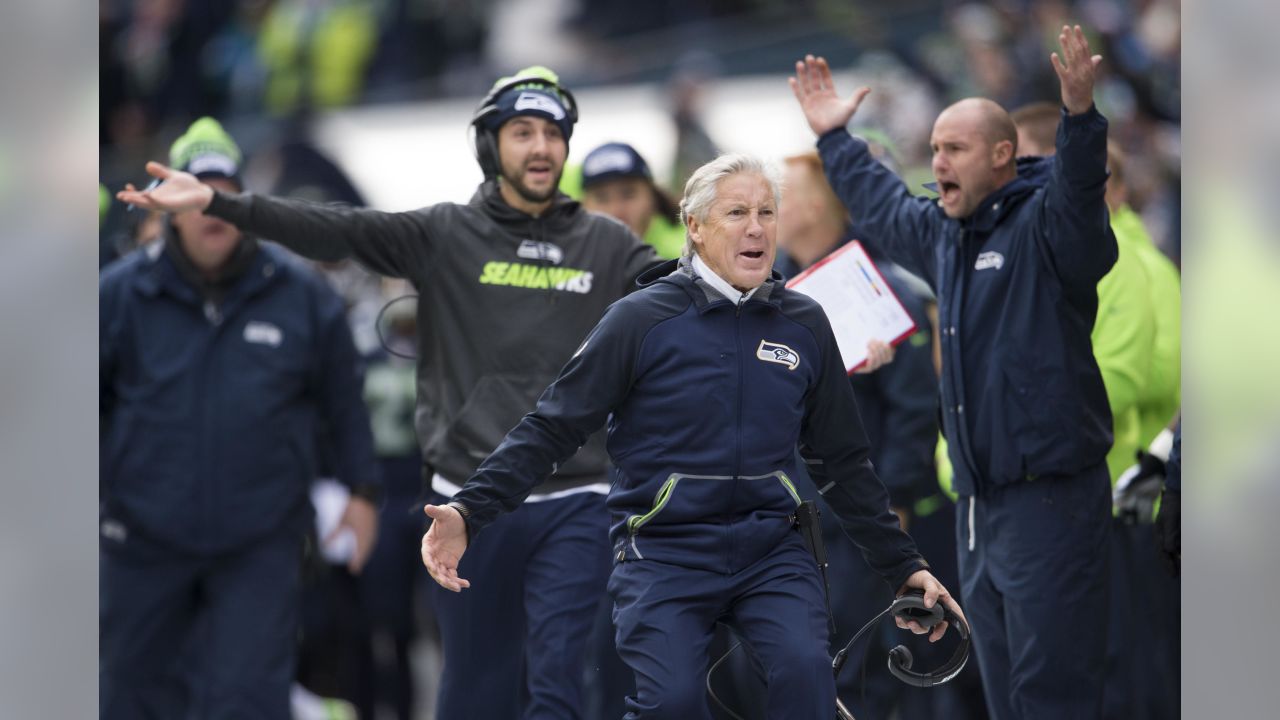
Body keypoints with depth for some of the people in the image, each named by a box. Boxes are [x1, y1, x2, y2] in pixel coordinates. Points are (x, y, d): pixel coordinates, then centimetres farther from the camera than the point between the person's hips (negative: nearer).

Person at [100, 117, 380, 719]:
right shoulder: (120, 295, 0)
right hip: (146, 539, 1)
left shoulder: (301, 297, 1)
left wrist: (361, 491, 10)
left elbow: (343, 401, 11)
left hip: (259, 545, -1)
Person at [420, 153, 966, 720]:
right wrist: (469, 512, -15)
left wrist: (903, 567, 16)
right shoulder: (641, 319, -3)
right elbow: (551, 429, -3)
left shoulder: (803, 326, 8)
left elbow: (843, 464, 17)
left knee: (806, 671, -23)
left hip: (770, 548, 3)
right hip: (663, 553, -3)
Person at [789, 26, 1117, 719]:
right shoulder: (942, 234, 18)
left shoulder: (1042, 226, -8)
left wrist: (1081, 117, -47)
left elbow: (1078, 193, -31)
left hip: (1050, 498, -9)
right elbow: (879, 201, 38)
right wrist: (834, 139, 45)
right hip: (979, 503, 9)